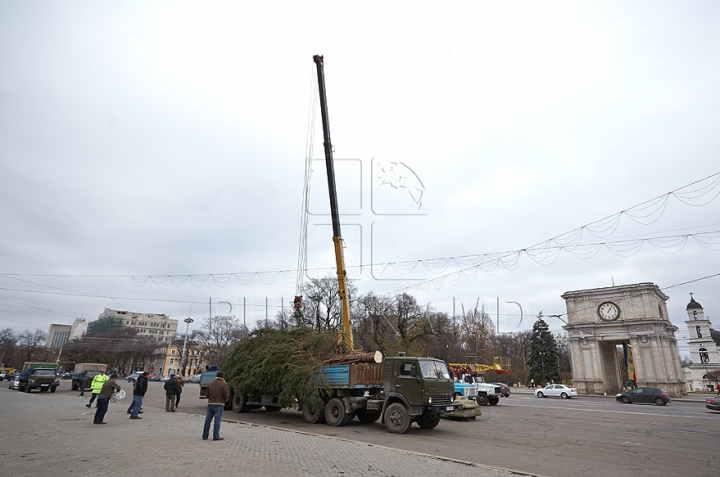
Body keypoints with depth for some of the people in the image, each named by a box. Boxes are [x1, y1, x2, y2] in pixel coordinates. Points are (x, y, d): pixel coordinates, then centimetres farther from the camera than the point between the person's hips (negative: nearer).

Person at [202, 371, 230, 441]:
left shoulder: (210, 384, 11)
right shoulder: (224, 384, -5)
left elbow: (207, 395, 11)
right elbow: (226, 395, -9)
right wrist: (226, 399, 13)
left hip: (210, 404, 5)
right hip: (219, 404, -5)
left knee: (208, 420, 10)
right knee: (217, 421, -1)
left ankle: (205, 436, 15)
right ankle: (216, 437, 0)